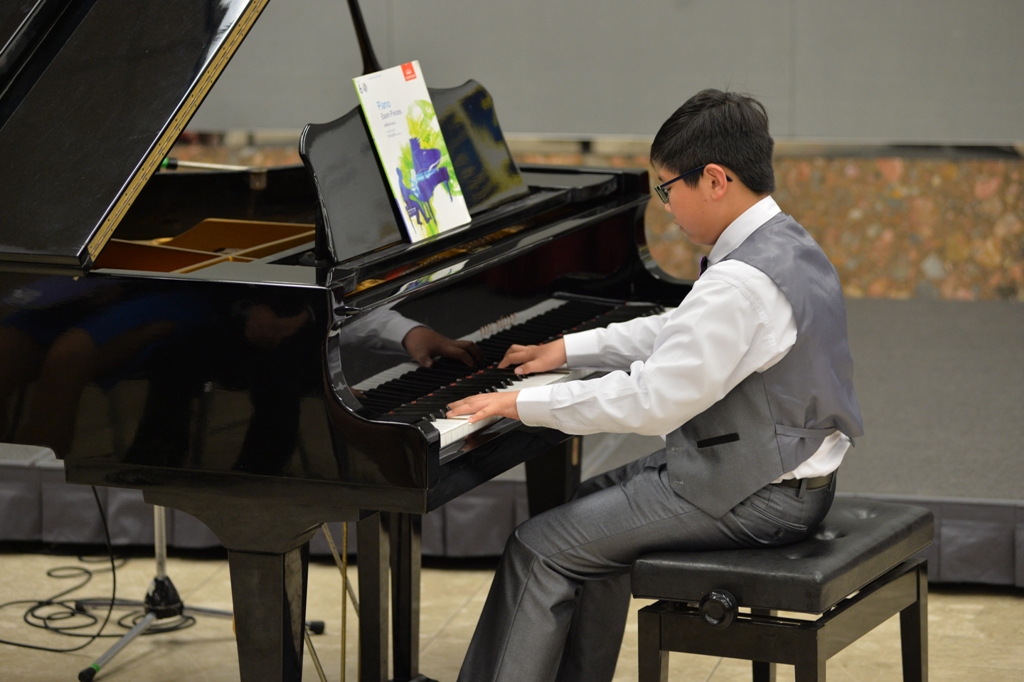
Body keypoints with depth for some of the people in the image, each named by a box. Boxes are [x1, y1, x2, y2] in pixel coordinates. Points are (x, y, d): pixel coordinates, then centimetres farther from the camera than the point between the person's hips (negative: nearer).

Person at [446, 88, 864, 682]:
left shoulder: (742, 284, -25)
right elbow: (677, 333, 20)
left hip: (750, 499, -10)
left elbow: (651, 400, -27)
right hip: (789, 468, 10)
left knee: (541, 548, -7)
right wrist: (569, 349, 20)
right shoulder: (786, 244, 7)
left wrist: (524, 404, -19)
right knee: (595, 504, 24)